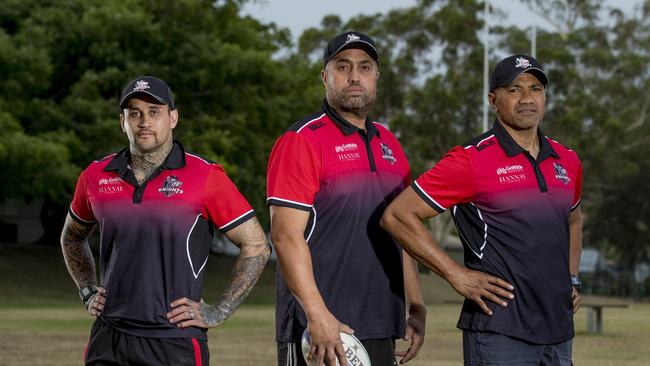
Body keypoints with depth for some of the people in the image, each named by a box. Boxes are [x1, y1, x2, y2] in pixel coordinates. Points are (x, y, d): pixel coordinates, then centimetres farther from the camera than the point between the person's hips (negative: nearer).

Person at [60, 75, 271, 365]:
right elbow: (72, 237, 28)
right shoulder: (96, 176, 8)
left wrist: (218, 312, -4)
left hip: (175, 343, -3)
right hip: (108, 341, 4)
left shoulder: (205, 176, -4)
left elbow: (256, 246, -1)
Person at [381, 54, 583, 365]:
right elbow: (397, 216, -10)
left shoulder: (566, 162, 14)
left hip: (558, 332, 7)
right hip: (498, 333, -7)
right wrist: (457, 276, -12)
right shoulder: (471, 161, -7)